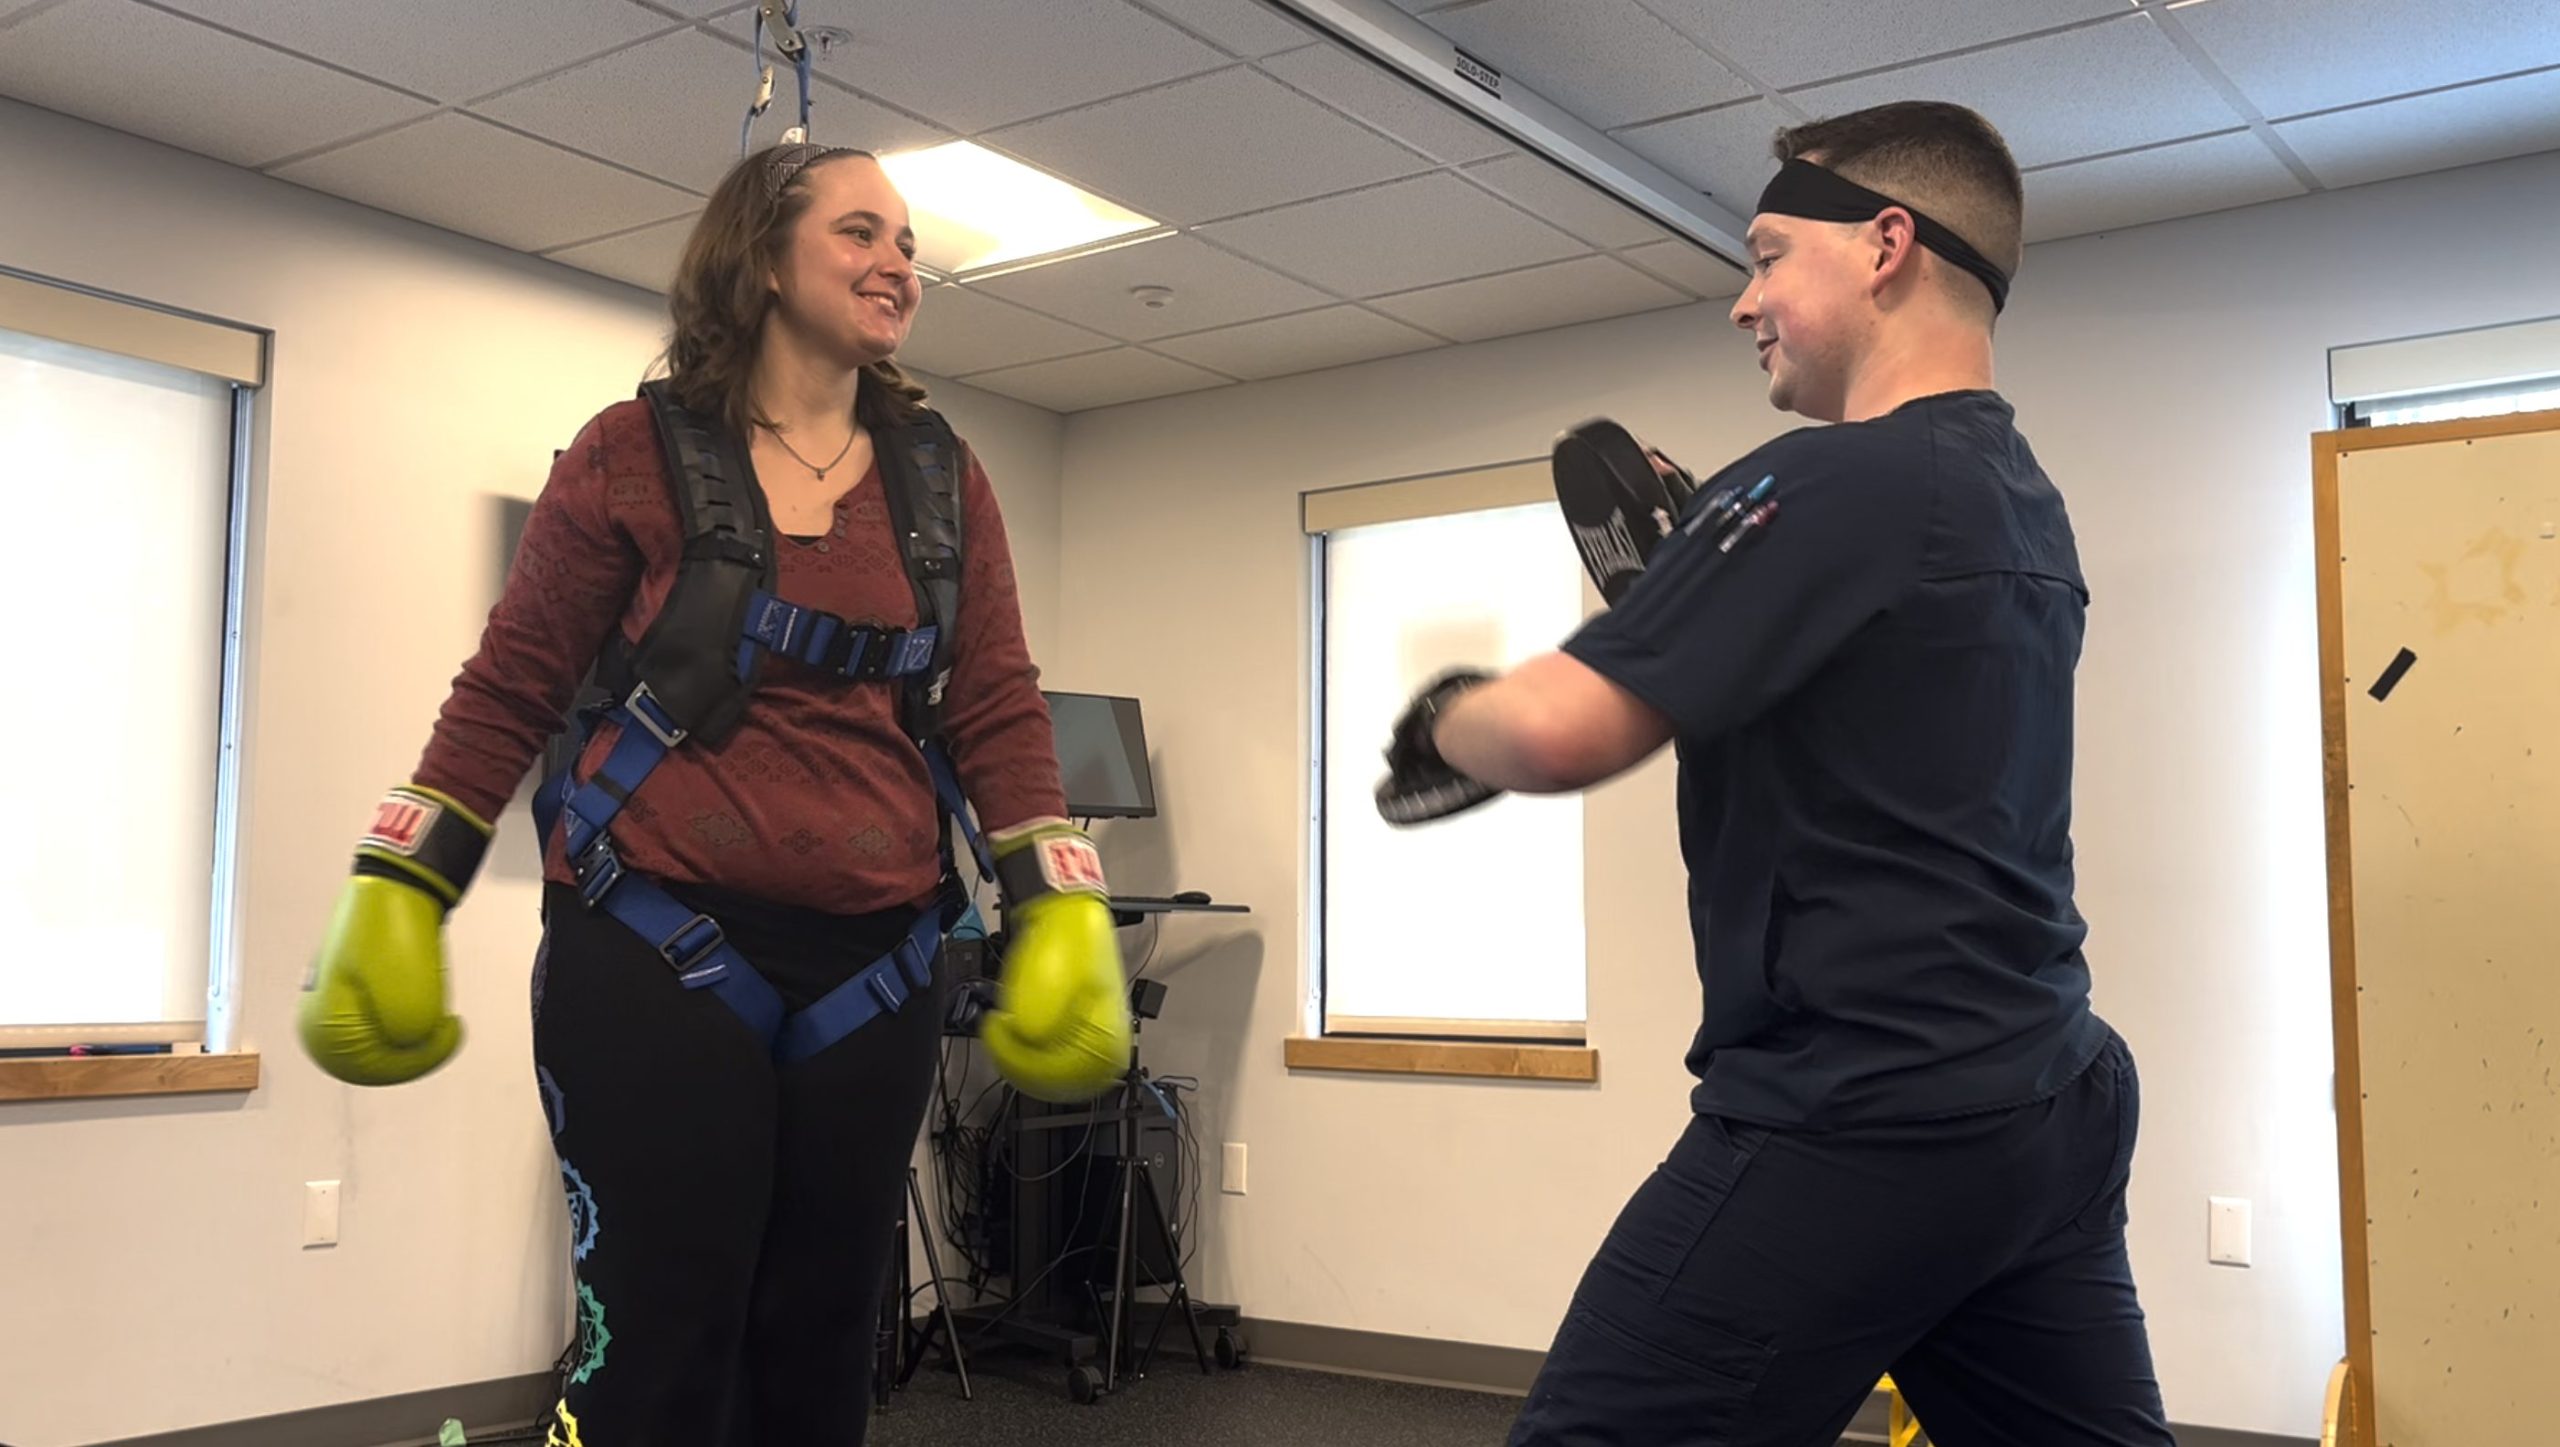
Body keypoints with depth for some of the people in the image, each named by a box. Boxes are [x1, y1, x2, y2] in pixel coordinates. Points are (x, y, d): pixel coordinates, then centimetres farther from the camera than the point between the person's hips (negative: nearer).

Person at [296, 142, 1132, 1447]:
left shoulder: (945, 481, 10)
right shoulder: (636, 452, 0)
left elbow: (999, 711, 6)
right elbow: (510, 691, 3)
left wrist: (1066, 915, -3)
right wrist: (394, 899, -1)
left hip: (873, 973, 4)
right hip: (652, 960, -3)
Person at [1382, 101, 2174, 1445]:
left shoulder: (1834, 481, -16)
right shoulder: (2023, 500, 13)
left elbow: (1561, 731, -22)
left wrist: (1435, 723, -1)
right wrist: (1684, 563, 15)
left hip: (1857, 1126, -9)